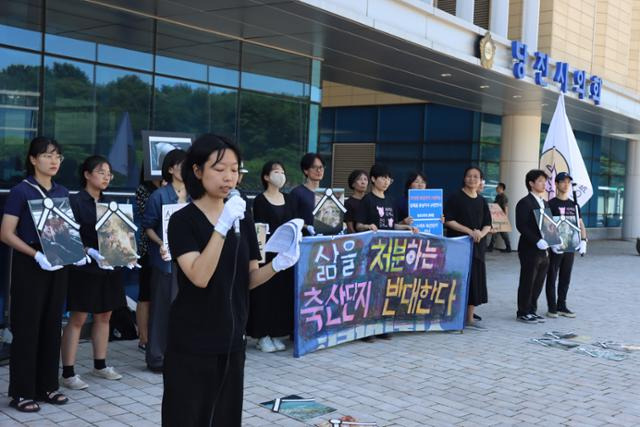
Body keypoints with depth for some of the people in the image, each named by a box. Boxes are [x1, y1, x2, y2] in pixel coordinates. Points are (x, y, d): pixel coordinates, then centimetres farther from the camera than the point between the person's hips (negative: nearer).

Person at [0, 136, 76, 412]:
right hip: (29, 266, -6)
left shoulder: (63, 193, 10)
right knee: (27, 327, -1)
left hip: (57, 265, 6)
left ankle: (48, 386, 21)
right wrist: (37, 255, -24)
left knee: (52, 325, 10)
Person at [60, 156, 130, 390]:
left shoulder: (109, 203, 12)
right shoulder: (75, 201, -7)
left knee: (104, 316, 12)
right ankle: (68, 373, 3)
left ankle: (100, 365, 24)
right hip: (84, 268, -6)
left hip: (109, 266, 6)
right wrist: (91, 252, -24)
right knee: (78, 318, -3)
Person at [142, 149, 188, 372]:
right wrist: (160, 244, -18)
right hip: (167, 258, -4)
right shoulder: (159, 195, -4)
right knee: (163, 306, 1)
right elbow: (148, 226, -3)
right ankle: (156, 357, 11)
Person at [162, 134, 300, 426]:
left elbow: (249, 279, 7)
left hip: (231, 341, 5)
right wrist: (222, 226, -28)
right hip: (191, 344, -5)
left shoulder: (243, 218, 7)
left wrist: (278, 265, -12)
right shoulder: (183, 220, -10)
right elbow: (200, 277, -22)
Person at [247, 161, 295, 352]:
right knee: (266, 292, -3)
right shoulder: (260, 200, -5)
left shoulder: (287, 200, 13)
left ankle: (276, 333, 15)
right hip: (267, 252, -6)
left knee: (283, 292, 6)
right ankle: (263, 335, 5)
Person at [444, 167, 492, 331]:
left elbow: (488, 225, 13)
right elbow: (448, 221, -11)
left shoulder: (481, 201, 12)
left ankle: (470, 318, 14)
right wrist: (469, 231, -17)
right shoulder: (455, 198, -4)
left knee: (476, 279, 5)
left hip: (477, 246, 6)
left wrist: (481, 233, -10)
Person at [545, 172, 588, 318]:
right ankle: (552, 307, 7)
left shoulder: (574, 205, 13)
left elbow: (580, 224, 15)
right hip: (555, 247, -5)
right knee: (552, 277, 1)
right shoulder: (551, 204, -5)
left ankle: (562, 306, 19)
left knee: (565, 278, 10)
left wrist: (583, 241, -1)